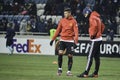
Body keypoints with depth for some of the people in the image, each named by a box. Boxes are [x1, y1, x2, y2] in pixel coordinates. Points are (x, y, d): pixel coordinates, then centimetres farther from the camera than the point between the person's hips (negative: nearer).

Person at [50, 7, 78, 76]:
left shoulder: (73, 21, -4)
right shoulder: (62, 20, 6)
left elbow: (76, 32, -8)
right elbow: (58, 30, 13)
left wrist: (75, 42, -18)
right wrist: (53, 39, 9)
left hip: (70, 41, -2)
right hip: (62, 40, 2)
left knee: (70, 56, -1)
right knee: (60, 53, -12)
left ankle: (69, 71, 10)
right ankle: (60, 69, 1)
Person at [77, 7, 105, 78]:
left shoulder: (92, 18, -12)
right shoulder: (97, 17, 17)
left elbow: (94, 25, -30)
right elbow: (102, 26, 26)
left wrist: (92, 35, -21)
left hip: (95, 40, -10)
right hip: (99, 39, 10)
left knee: (90, 57, -12)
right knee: (97, 57, 12)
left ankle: (86, 73, -15)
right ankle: (96, 73, 16)